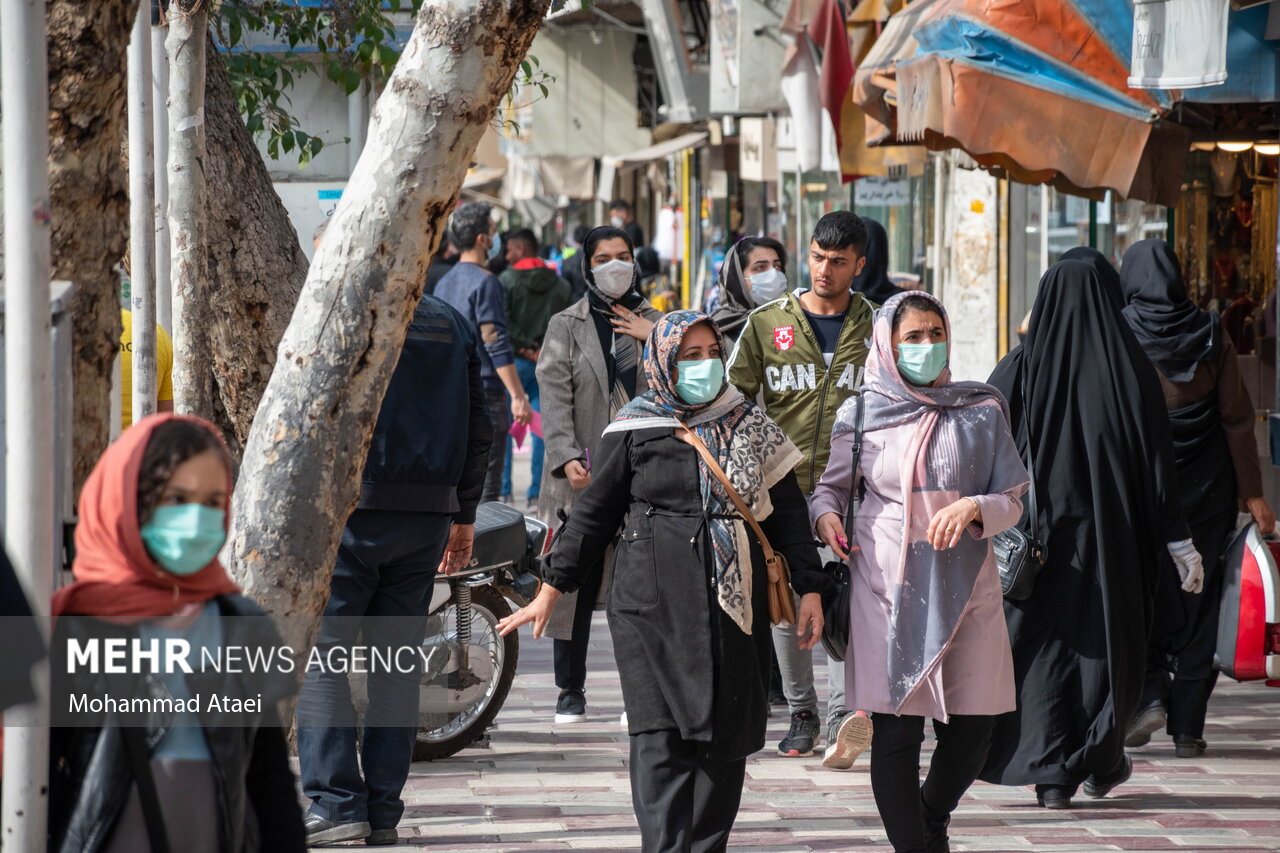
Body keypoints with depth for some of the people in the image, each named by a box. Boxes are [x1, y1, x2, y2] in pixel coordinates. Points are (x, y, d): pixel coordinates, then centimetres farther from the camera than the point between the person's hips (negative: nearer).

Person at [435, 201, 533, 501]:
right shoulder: (484, 283, -12)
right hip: (484, 392, -8)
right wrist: (518, 396, -19)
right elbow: (496, 344, -18)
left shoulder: (444, 283, 14)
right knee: (486, 485, -7)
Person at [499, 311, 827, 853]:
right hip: (655, 605, -2)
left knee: (725, 735, 1)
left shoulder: (751, 426, 12)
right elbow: (595, 513, 11)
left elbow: (788, 511, 14)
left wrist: (809, 588, 7)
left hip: (734, 602, 3)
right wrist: (552, 589, 10)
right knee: (661, 734, -11)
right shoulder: (636, 431, 5)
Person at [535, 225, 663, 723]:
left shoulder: (655, 324, 14)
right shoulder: (566, 327, 8)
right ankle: (571, 691, 11)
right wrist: (567, 456, -15)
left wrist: (656, 339, -6)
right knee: (576, 583, 1)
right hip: (583, 475, -1)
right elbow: (555, 396, -2)